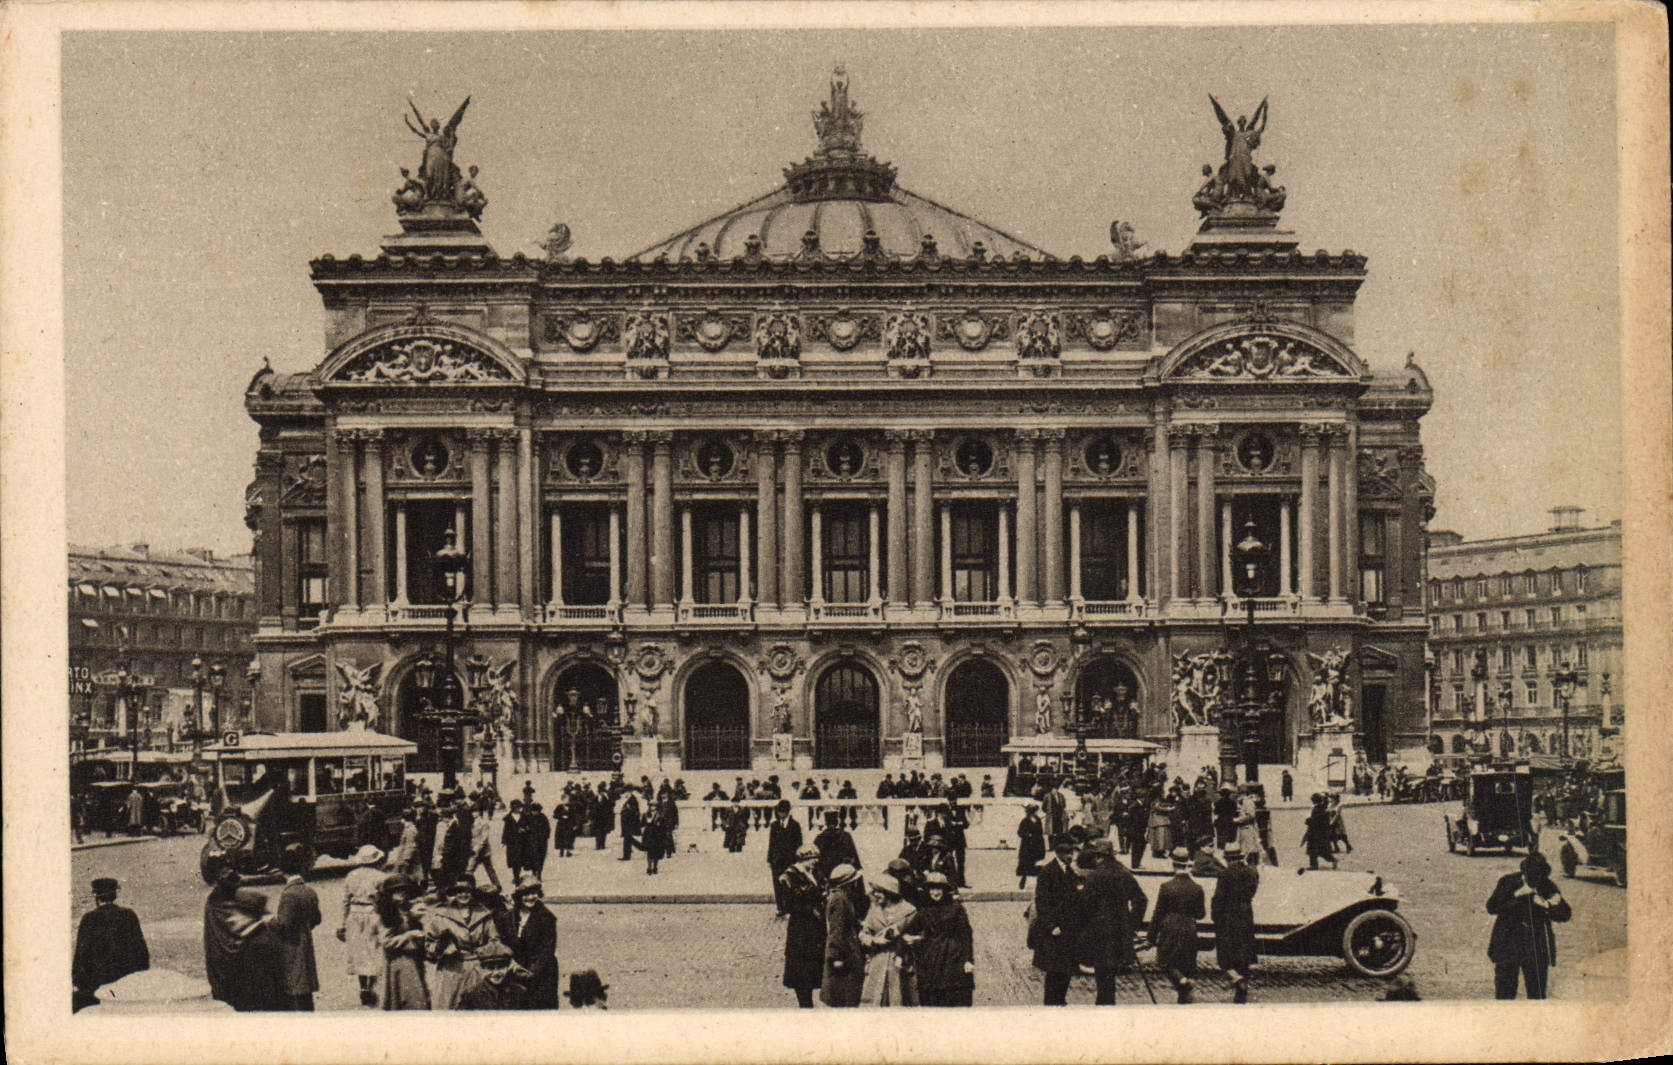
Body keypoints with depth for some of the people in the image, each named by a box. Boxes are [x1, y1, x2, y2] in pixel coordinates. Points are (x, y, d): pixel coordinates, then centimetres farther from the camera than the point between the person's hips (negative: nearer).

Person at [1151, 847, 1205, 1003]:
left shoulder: (1166, 886, -10)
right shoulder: (1196, 888, -5)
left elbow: (1158, 913, -5)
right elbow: (1200, 914, 2)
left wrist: (1152, 935, 3)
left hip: (1169, 930, -3)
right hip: (1189, 931, 3)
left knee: (1167, 963, 7)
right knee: (1186, 965, 12)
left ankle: (1183, 981, -20)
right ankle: (1184, 998, 13)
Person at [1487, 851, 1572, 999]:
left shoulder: (1548, 887, 0)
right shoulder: (1507, 882, -3)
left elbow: (1565, 914, 0)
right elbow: (1492, 907, -11)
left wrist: (1546, 905, -17)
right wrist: (1517, 895, -18)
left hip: (1537, 950, 1)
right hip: (1508, 947, -1)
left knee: (1537, 994, 3)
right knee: (1505, 993, 1)